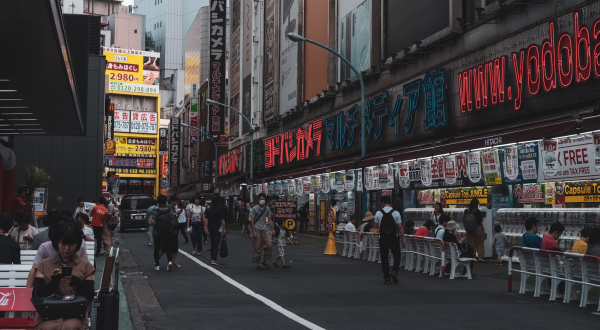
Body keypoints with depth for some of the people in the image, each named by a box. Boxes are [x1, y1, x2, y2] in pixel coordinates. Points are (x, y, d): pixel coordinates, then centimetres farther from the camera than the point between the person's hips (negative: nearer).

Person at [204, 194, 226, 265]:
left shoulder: (208, 210, 4)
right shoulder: (220, 209, -7)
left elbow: (206, 220, 0)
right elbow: (222, 220, -7)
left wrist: (206, 228, 4)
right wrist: (224, 228, 0)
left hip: (210, 229, 4)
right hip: (218, 229, -4)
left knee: (212, 244, 18)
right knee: (216, 244, -6)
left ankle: (212, 258, 25)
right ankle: (214, 260, -14)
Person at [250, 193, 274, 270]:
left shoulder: (267, 208, 10)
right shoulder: (255, 209, -1)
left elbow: (269, 219, 14)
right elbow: (252, 220, -3)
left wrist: (272, 229, 8)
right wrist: (254, 231, -10)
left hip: (265, 229, 4)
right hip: (257, 229, -4)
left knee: (268, 245, -7)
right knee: (258, 247, -2)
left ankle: (265, 261, 7)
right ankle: (259, 263, 5)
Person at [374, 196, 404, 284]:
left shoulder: (378, 213, -3)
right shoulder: (396, 213, -6)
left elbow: (376, 227, 6)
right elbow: (400, 227, -7)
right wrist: (403, 238, 1)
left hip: (383, 238, 1)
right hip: (394, 238, -1)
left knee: (384, 258, 8)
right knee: (397, 256, 11)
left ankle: (386, 277, 6)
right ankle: (394, 271, -11)